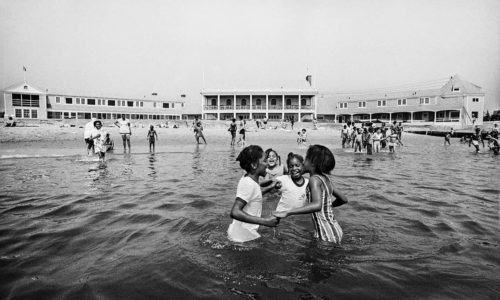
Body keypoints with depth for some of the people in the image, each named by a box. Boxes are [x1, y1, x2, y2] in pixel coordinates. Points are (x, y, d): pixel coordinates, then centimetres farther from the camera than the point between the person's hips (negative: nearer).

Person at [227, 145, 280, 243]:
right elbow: (235, 212, -30)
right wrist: (265, 221, -31)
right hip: (243, 238, -9)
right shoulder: (248, 184, -22)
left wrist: (269, 188, 19)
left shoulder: (247, 180, 4)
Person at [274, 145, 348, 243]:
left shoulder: (315, 179, -16)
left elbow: (317, 205, -34)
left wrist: (287, 213, -35)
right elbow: (343, 199, 17)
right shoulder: (326, 178, 7)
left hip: (327, 235, -8)